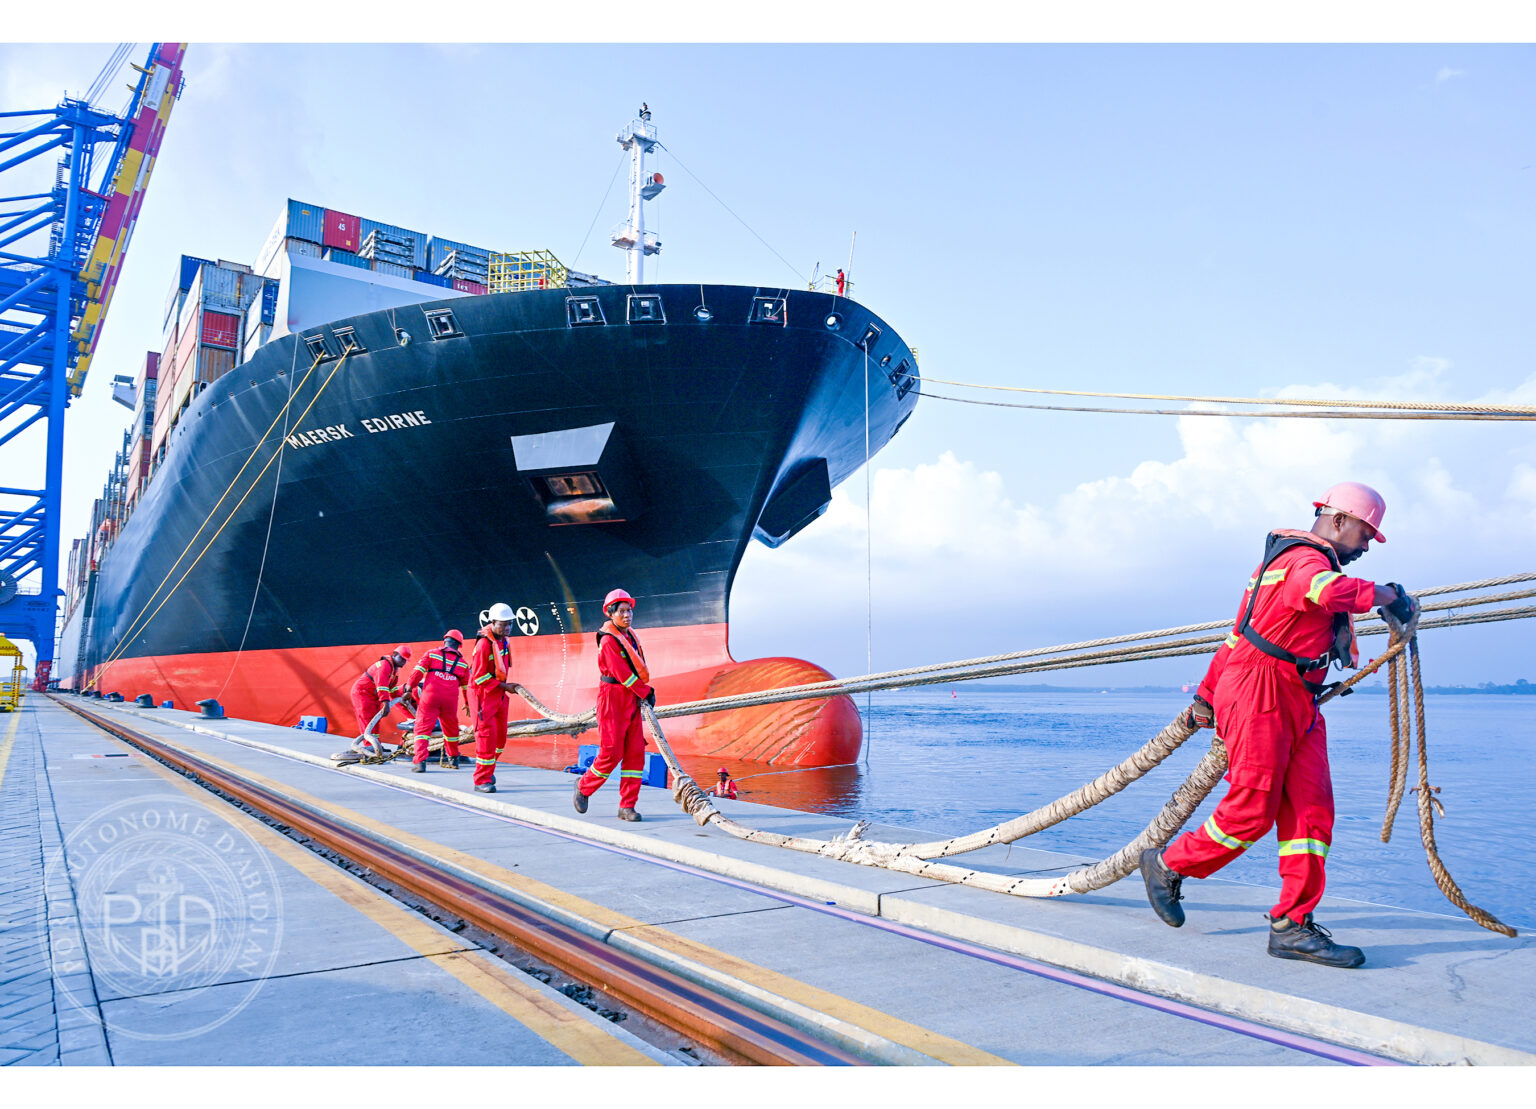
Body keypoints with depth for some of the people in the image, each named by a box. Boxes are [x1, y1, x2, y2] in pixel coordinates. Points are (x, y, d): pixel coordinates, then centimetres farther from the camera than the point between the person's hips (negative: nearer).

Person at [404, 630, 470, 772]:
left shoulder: (431, 654, 9)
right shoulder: (463, 663, 17)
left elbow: (418, 671, 1)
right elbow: (467, 686, 24)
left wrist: (410, 686, 15)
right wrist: (468, 703, 36)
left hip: (430, 696, -2)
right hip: (450, 700, 2)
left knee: (423, 727, 0)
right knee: (451, 728, 20)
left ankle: (419, 761, -13)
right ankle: (453, 759, 34)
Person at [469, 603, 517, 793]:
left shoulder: (503, 640, 8)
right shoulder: (484, 643, -20)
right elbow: (479, 677, -20)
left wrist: (505, 686, 15)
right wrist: (503, 686, -17)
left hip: (499, 693, 9)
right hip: (483, 694, -8)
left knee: (500, 736, 13)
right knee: (487, 736, -10)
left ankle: (487, 770, 33)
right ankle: (482, 780, -3)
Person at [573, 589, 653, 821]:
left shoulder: (631, 635, 12)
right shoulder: (608, 640, -13)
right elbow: (622, 673, -17)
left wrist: (646, 690, 6)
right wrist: (646, 692, -11)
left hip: (632, 700, 8)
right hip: (613, 699, -8)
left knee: (635, 753, 2)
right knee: (611, 753, -5)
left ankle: (627, 807, 7)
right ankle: (584, 786, 21)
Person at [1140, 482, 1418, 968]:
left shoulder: (1300, 561, 25)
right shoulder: (1304, 559, -9)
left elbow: (1239, 634, 27)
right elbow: (1330, 592, -36)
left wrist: (1207, 694, 29)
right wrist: (1384, 595, -17)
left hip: (1297, 704, 10)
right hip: (1259, 693, -10)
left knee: (1312, 808, 1)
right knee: (1253, 809, -7)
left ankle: (1292, 925, 4)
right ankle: (1167, 865, 13)